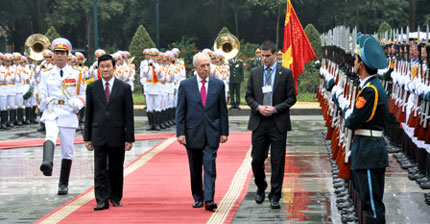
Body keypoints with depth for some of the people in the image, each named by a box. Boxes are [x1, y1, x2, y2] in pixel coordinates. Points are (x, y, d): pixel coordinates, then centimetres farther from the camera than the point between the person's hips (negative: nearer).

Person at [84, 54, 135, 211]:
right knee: (100, 170, -5)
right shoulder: (92, 88, 6)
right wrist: (87, 137, 4)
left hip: (117, 135, 0)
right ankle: (102, 200, -5)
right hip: (98, 135, 1)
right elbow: (88, 114, 8)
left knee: (116, 169, 8)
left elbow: (129, 115, 1)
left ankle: (116, 198, 22)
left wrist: (129, 138, -4)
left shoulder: (124, 88, 1)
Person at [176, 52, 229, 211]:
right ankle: (197, 198, 21)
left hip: (212, 133, 0)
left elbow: (223, 110, 7)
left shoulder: (218, 84, 4)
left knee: (210, 165, -10)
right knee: (195, 168, 8)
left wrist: (224, 132, 3)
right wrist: (180, 133, -6)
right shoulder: (185, 85, 1)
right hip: (192, 133, 0)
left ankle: (209, 199, -13)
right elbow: (180, 112, 1)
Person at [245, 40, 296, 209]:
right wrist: (258, 107, -8)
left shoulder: (286, 73, 0)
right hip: (259, 122, 2)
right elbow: (248, 96, 11)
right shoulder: (254, 72, 8)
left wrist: (275, 109, -12)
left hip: (278, 122, -2)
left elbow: (291, 98, 0)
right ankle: (261, 188, 29)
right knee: (257, 159, 4)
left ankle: (275, 196, 6)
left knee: (277, 161, -1)